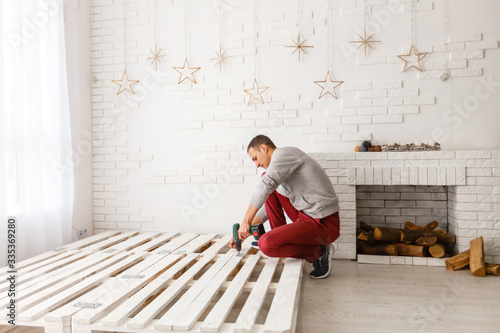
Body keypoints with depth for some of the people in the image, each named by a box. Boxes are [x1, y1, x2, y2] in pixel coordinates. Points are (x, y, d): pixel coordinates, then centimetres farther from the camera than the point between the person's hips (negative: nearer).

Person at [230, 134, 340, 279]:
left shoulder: (283, 153, -10)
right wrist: (243, 231, 18)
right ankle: (280, 238, 15)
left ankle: (319, 253, -3)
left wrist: (246, 221, -18)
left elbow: (265, 186, -26)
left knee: (266, 244, -25)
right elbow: (268, 208, 23)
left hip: (323, 224, -10)